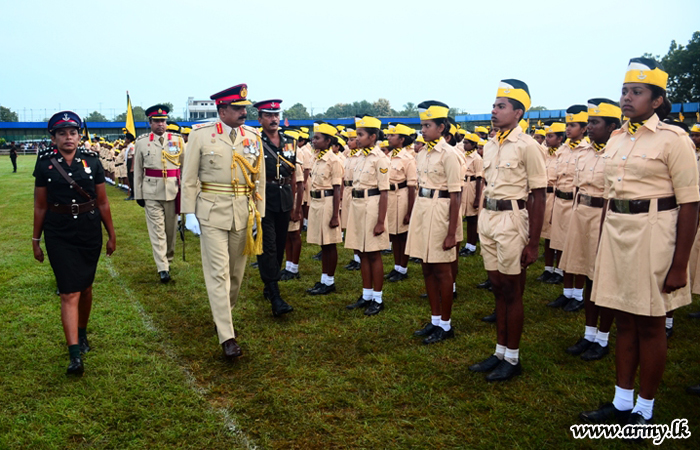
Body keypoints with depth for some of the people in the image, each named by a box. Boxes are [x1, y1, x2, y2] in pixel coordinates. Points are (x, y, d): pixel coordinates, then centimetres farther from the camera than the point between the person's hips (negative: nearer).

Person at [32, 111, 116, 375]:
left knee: (85, 287, 16)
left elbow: (102, 202, 6)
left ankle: (82, 334, 39)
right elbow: (40, 206, 4)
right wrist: (36, 240, 7)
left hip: (90, 232, 2)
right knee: (70, 293, -7)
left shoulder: (92, 161, 1)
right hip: (59, 235, -2)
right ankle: (75, 355, -7)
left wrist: (111, 234, 8)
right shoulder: (45, 164, -1)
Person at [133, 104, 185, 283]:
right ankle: (163, 268, -3)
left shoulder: (177, 140, 4)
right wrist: (138, 194, 5)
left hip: (173, 190, 1)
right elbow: (137, 170, 6)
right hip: (151, 192, -1)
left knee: (171, 227, 11)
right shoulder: (142, 142, 4)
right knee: (157, 229, -4)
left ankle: (168, 258, 32)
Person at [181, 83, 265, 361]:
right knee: (218, 273, -6)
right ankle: (227, 337, -3)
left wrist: (258, 214, 6)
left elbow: (259, 179, 8)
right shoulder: (201, 135, -4)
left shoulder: (253, 137, 5)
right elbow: (189, 178, -1)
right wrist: (189, 214, -5)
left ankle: (223, 313, 38)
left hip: (243, 212, 4)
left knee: (236, 271, 13)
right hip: (212, 212, -3)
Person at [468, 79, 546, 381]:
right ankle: (500, 353, 26)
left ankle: (512, 359, 18)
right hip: (488, 219, 7)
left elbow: (538, 196, -10)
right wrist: (483, 221, 15)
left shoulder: (527, 145, -9)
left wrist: (533, 243, -13)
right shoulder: (489, 145, 12)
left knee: (512, 292, 3)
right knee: (498, 289, 14)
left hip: (512, 219, -7)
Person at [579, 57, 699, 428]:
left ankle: (645, 410, 21)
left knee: (650, 324, 5)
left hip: (653, 231, -6)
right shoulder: (616, 139, 11)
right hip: (615, 231, 6)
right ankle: (622, 402, 25)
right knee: (624, 320, 13)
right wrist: (602, 247, 15)